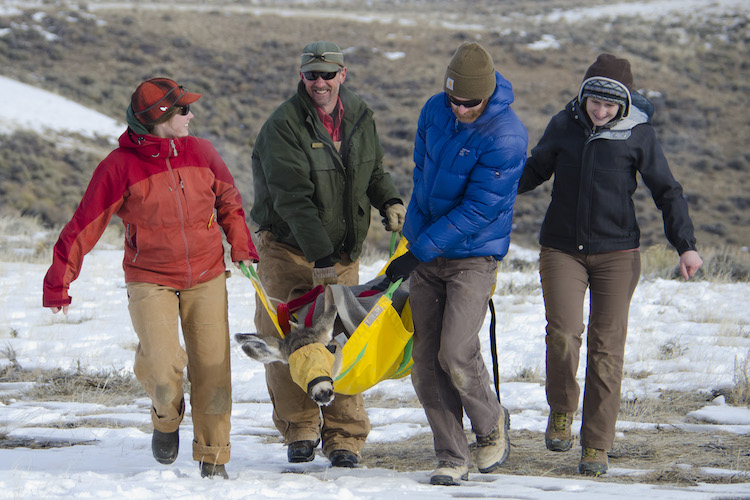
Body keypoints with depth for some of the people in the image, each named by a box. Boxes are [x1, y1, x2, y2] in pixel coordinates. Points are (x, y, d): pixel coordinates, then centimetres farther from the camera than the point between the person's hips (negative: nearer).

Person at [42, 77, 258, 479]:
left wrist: (241, 249, 8)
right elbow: (85, 225, -6)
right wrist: (58, 280, -4)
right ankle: (166, 419, 14)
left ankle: (212, 456, 15)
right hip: (150, 279, -3)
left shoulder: (200, 152, 1)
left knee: (211, 367, -2)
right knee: (162, 364, -21)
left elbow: (228, 201, 18)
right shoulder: (119, 167, -10)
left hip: (206, 279, 3)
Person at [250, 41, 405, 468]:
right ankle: (300, 431, 14)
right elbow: (293, 199, -23)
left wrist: (390, 200, -2)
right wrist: (320, 255, -31)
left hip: (343, 251, 3)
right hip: (288, 249, -3)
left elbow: (373, 170, 21)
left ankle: (345, 437, 1)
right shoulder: (283, 125, -16)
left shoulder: (360, 116, 3)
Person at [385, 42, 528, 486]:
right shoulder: (434, 111, 1)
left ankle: (492, 424, 14)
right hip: (424, 253, 6)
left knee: (456, 356, -15)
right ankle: (453, 457, 8)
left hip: (473, 257, -6)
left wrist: (419, 252, -20)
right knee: (426, 360, 0)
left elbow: (478, 211, -20)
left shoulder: (506, 137, -19)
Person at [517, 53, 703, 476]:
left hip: (617, 253, -1)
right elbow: (535, 171, 16)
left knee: (607, 347, -3)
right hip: (562, 250, 1)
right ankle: (561, 410, 12)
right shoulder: (564, 126, 2)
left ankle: (597, 447, 5)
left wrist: (685, 245, -6)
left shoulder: (638, 135, -4)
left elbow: (667, 192, 1)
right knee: (563, 334, -16)